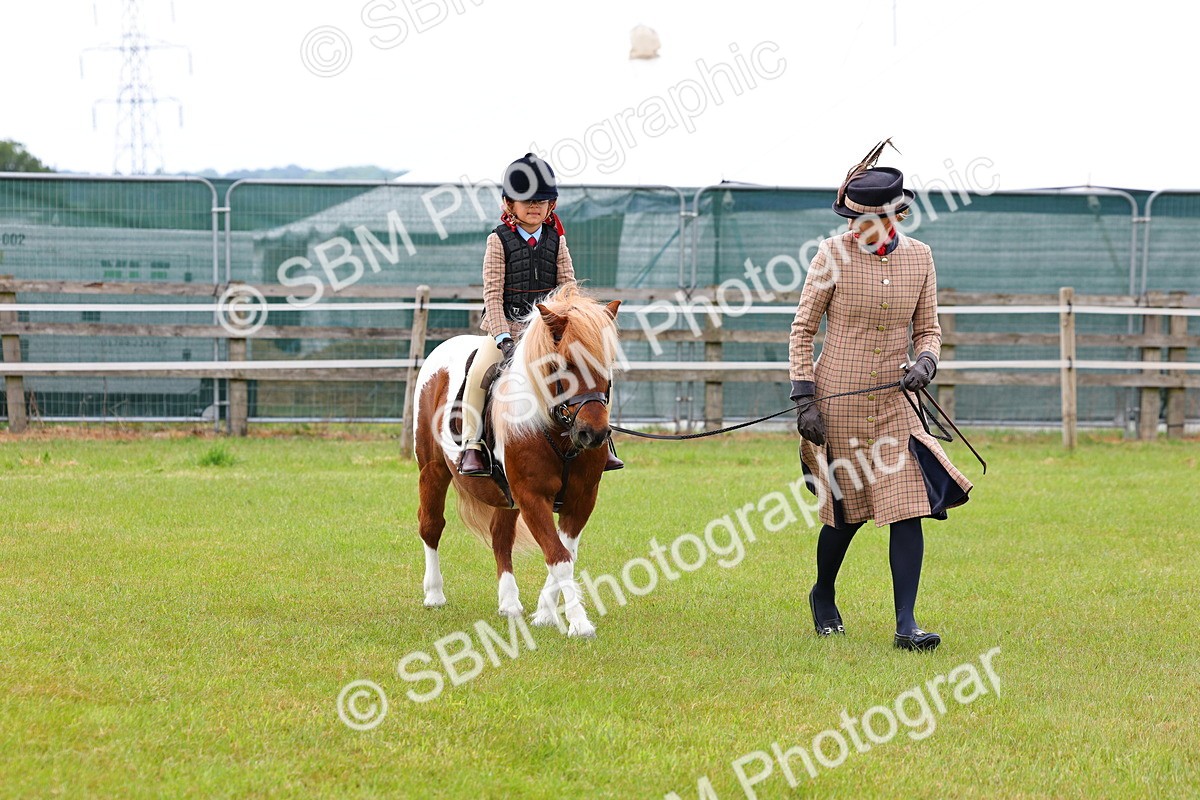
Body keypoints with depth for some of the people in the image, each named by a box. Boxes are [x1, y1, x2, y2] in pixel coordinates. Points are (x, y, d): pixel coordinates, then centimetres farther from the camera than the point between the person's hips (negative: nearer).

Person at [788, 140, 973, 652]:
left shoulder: (918, 257, 2)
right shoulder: (834, 255, -7)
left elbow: (928, 329, 10)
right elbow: (802, 330, -3)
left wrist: (925, 361, -13)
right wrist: (805, 400, -10)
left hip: (892, 404, 3)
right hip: (837, 403, -2)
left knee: (909, 506, -10)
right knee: (846, 512, 8)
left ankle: (905, 624, -8)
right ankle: (823, 598, 36)